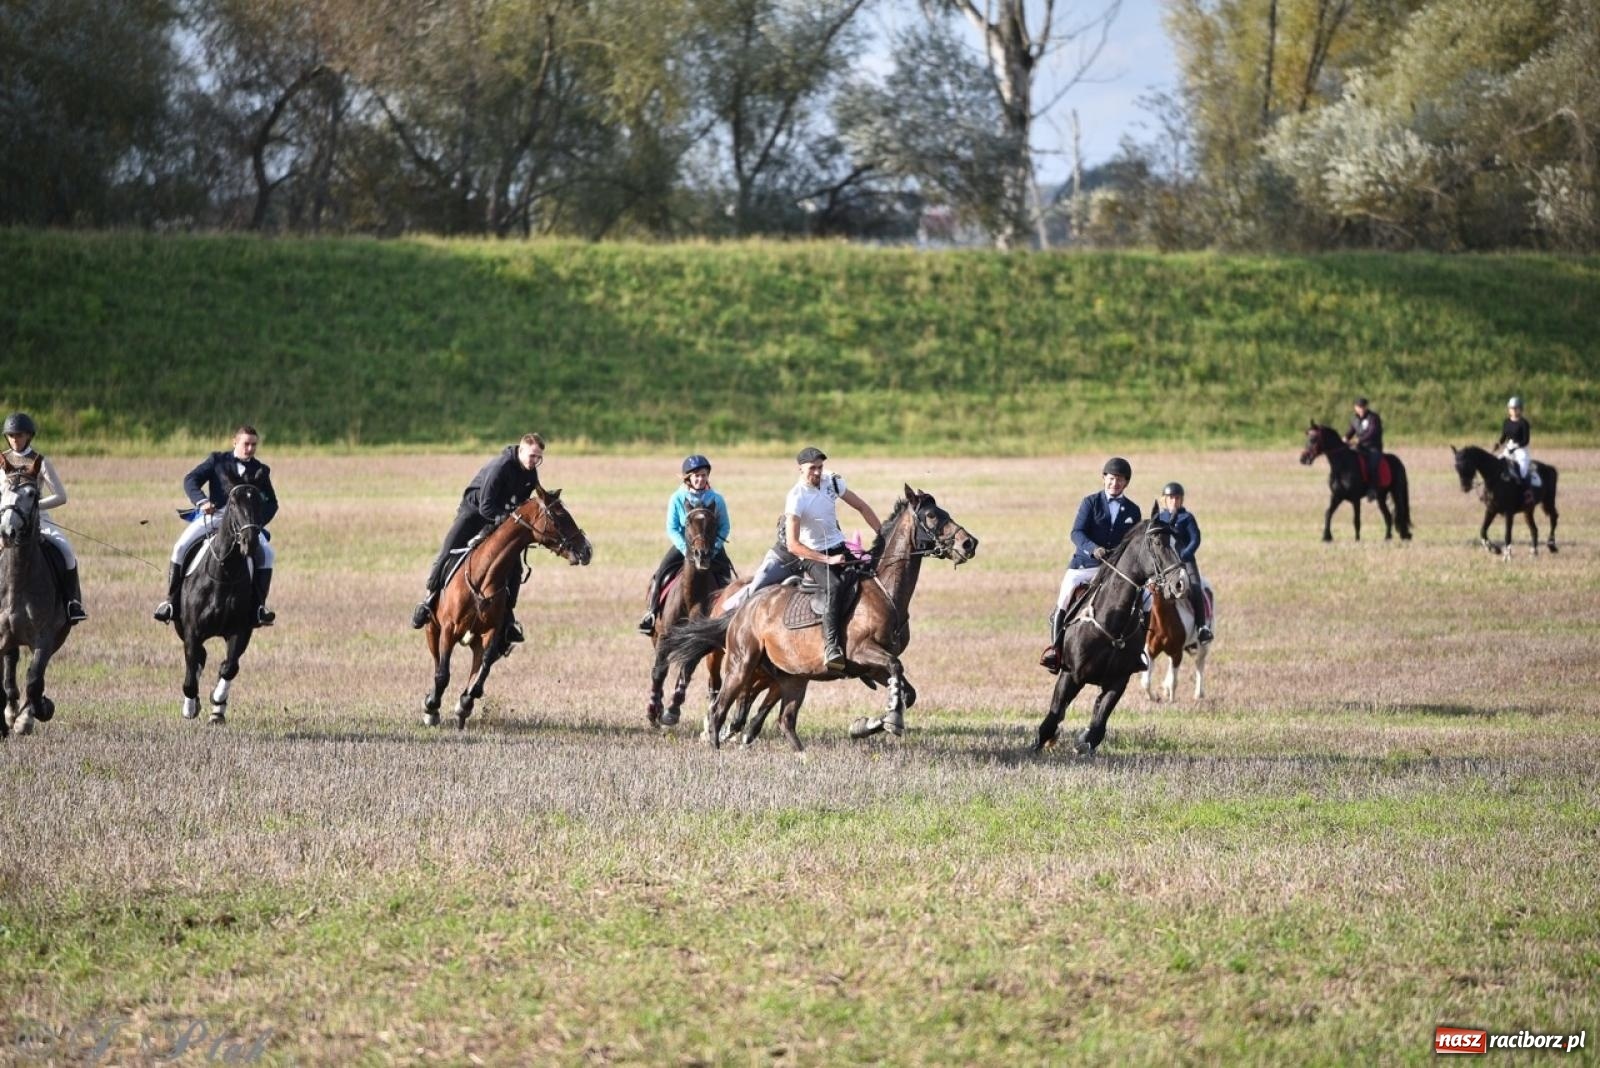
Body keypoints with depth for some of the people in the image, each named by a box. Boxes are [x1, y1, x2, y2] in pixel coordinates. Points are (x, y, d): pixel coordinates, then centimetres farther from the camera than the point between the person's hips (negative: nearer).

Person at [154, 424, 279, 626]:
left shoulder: (261, 471, 16)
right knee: (181, 546, -22)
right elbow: (191, 480, 2)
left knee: (267, 554, -22)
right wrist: (201, 501, -18)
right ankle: (170, 601, -13)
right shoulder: (217, 460, 11)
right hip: (213, 515, -1)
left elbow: (271, 503, 14)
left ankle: (259, 605, -15)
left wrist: (257, 521, -7)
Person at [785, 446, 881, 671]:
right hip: (812, 556, -7)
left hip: (839, 548, 7)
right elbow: (793, 544, -21)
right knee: (834, 587, -33)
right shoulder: (796, 498, -17)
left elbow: (862, 508, 10)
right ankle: (832, 648, -42)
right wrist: (827, 560, -25)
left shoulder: (832, 481, 0)